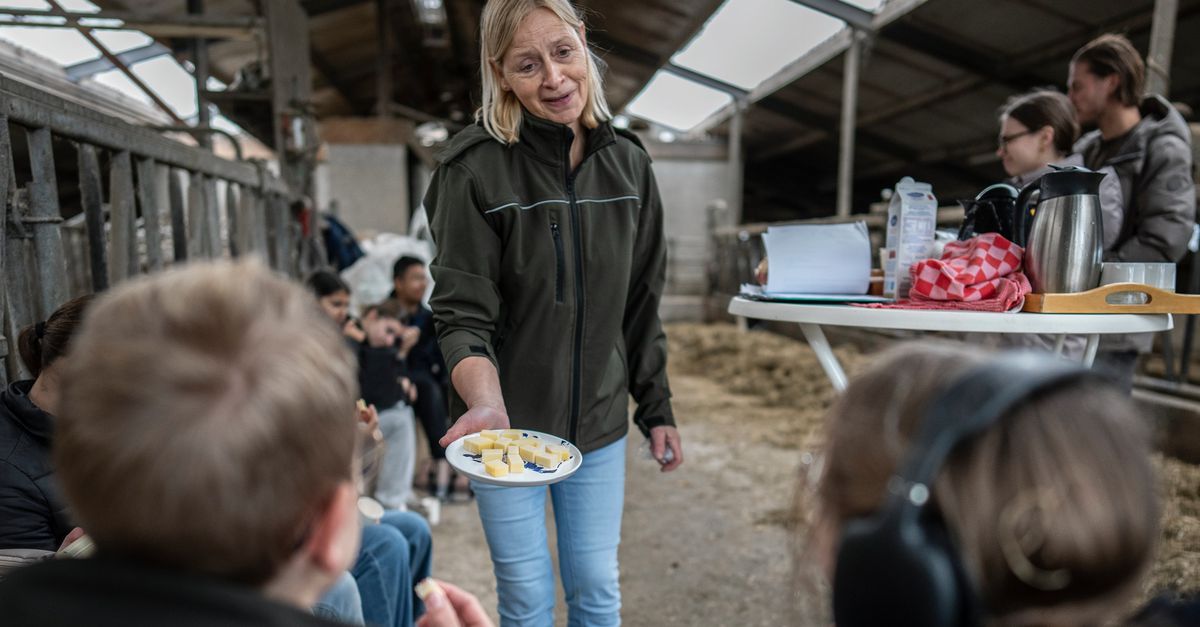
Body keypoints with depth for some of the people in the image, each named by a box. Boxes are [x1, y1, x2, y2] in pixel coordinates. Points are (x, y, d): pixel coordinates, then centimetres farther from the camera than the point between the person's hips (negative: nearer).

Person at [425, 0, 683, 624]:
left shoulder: (627, 163, 0)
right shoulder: (475, 169, -14)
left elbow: (641, 306, 6)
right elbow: (463, 315, -15)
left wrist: (656, 410, 7)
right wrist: (486, 405, -33)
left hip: (599, 424, 3)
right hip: (507, 424, -3)